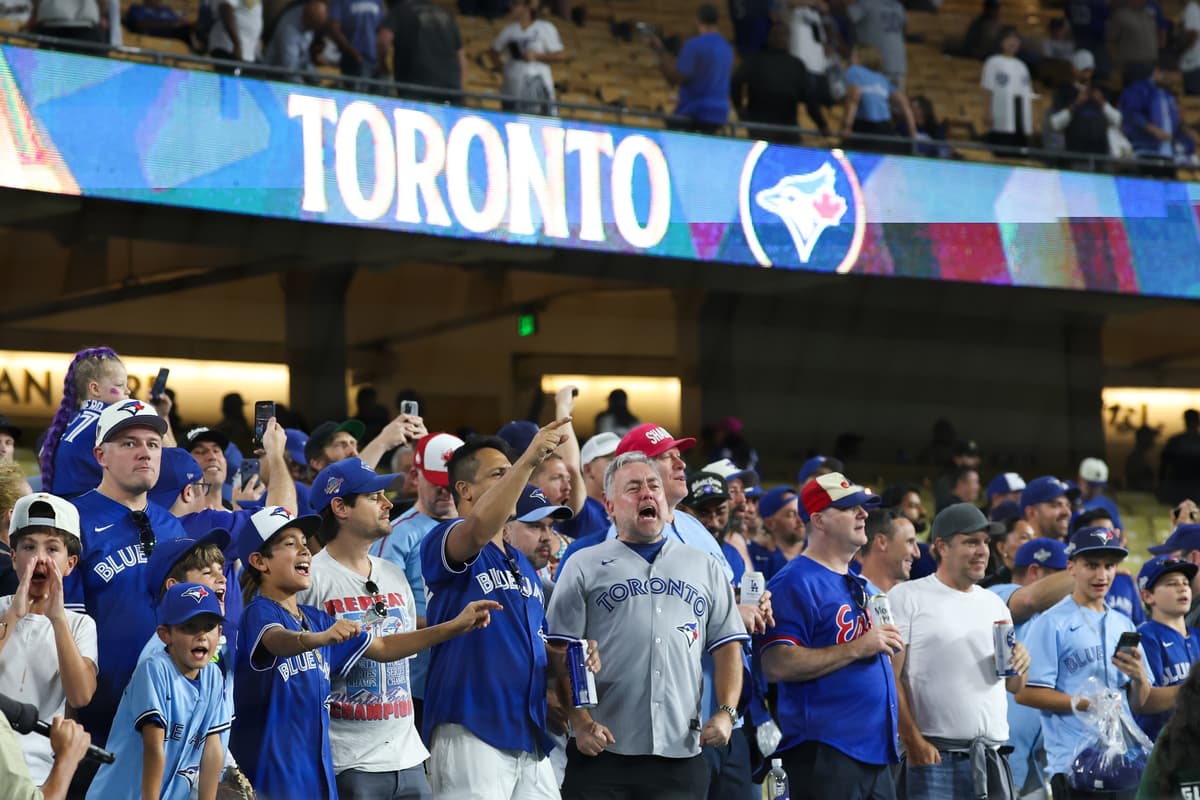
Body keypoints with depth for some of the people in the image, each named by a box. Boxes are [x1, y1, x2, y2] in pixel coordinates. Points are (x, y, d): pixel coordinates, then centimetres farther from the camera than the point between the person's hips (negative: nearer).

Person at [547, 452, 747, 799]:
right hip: (602, 750, -2)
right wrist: (581, 721, -9)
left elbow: (727, 647, 16)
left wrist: (726, 712, 1)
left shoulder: (704, 568, 17)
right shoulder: (585, 567, 8)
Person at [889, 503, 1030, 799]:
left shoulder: (994, 604, 18)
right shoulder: (907, 598, -1)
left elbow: (1014, 686, 21)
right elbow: (891, 678, -8)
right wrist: (913, 741, -16)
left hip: (992, 760, 6)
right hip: (934, 755, -6)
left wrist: (1020, 663, -2)